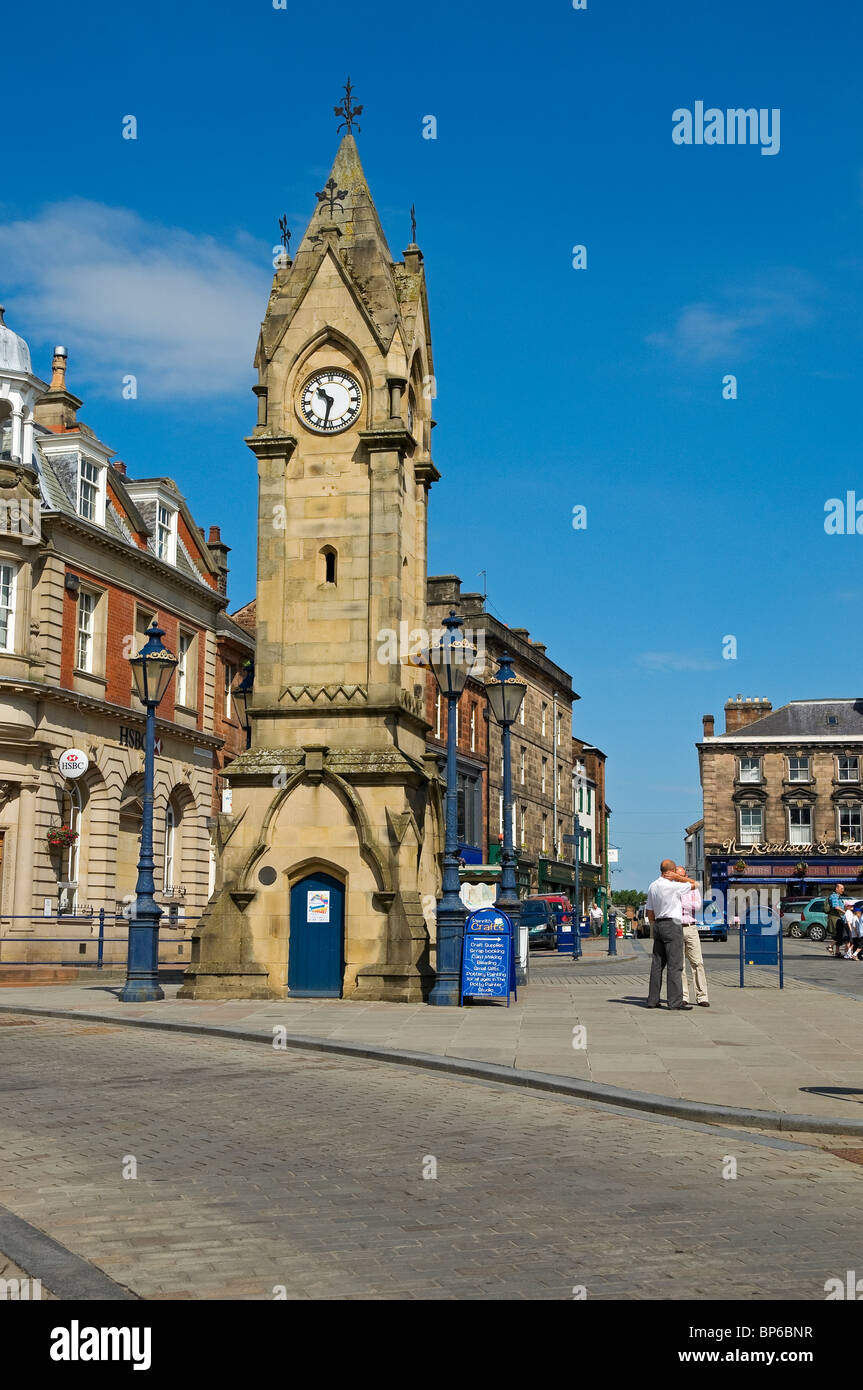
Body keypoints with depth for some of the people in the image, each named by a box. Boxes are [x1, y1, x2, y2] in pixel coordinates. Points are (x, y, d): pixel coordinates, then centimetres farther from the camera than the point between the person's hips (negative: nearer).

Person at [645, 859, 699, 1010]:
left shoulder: (653, 886, 11)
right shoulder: (673, 886, -13)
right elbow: (695, 884, -3)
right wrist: (678, 877, 2)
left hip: (658, 924, 8)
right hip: (672, 925, -8)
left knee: (657, 964, 10)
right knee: (674, 965, -6)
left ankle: (653, 1000, 12)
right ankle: (675, 1002, -8)